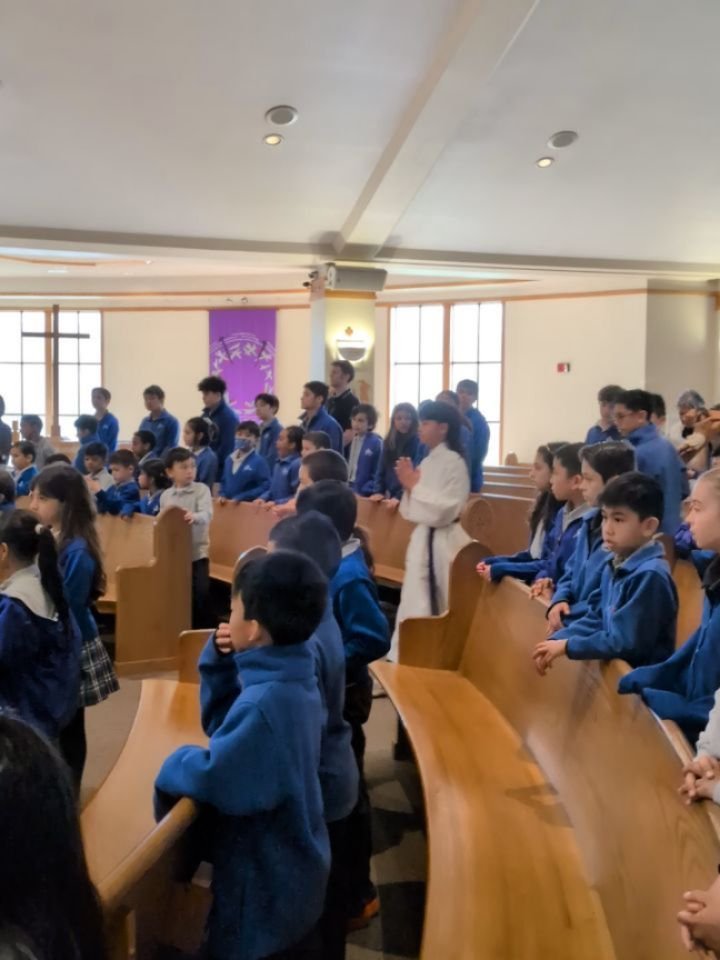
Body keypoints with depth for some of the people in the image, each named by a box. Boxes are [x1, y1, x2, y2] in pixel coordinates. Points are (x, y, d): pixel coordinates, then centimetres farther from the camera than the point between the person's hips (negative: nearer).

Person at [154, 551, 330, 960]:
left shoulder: (264, 702, -33)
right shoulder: (293, 677, -2)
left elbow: (214, 778, -32)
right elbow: (225, 725, 8)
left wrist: (175, 765, -12)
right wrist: (222, 664, -5)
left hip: (264, 883, -9)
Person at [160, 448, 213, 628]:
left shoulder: (201, 490, -4)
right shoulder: (165, 495, 7)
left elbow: (207, 514, -21)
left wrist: (194, 517, -40)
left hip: (197, 553, -3)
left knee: (199, 596, -6)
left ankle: (199, 632, 7)